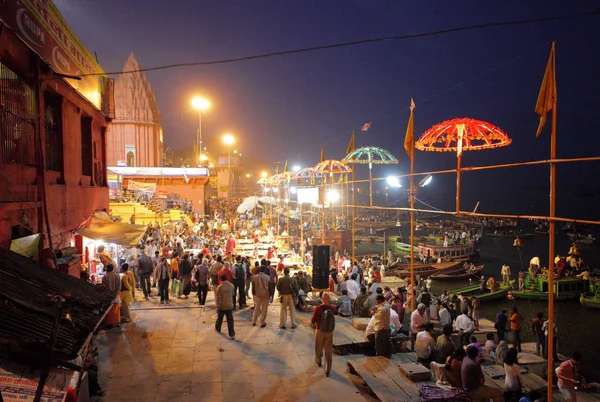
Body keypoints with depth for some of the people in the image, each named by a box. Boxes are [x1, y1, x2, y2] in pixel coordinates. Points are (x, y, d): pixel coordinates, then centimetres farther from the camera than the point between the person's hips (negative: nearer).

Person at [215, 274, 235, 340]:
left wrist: (217, 307, -7)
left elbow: (218, 299, -14)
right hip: (229, 306, 2)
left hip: (222, 306, -2)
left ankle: (217, 328, 43)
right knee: (230, 320, 2)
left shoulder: (220, 287, -16)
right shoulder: (231, 286, -4)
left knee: (219, 318, 21)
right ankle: (232, 334, -2)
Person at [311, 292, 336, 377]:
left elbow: (312, 321, -12)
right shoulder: (333, 309, -13)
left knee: (318, 347, 26)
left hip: (320, 331, -1)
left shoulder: (318, 308, -23)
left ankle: (318, 361, 51)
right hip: (329, 332, 1)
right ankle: (327, 370, 16)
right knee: (328, 351, 13)